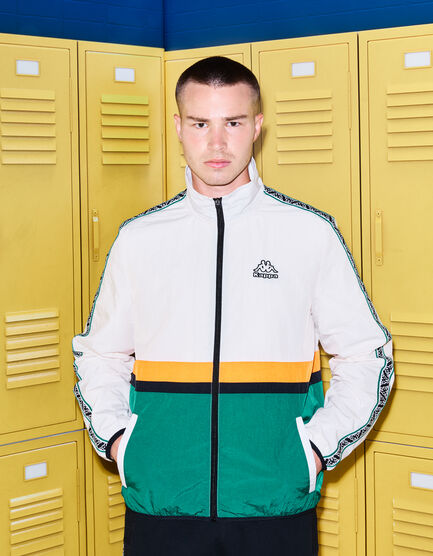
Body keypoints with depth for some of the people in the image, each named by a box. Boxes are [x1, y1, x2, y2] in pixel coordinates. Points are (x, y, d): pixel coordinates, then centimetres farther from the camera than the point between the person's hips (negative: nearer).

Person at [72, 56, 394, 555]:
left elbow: (367, 356, 6)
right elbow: (99, 355, 16)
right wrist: (115, 440, 2)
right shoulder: (138, 238, 5)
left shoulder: (311, 233, 1)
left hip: (277, 504, -1)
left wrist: (318, 447, -3)